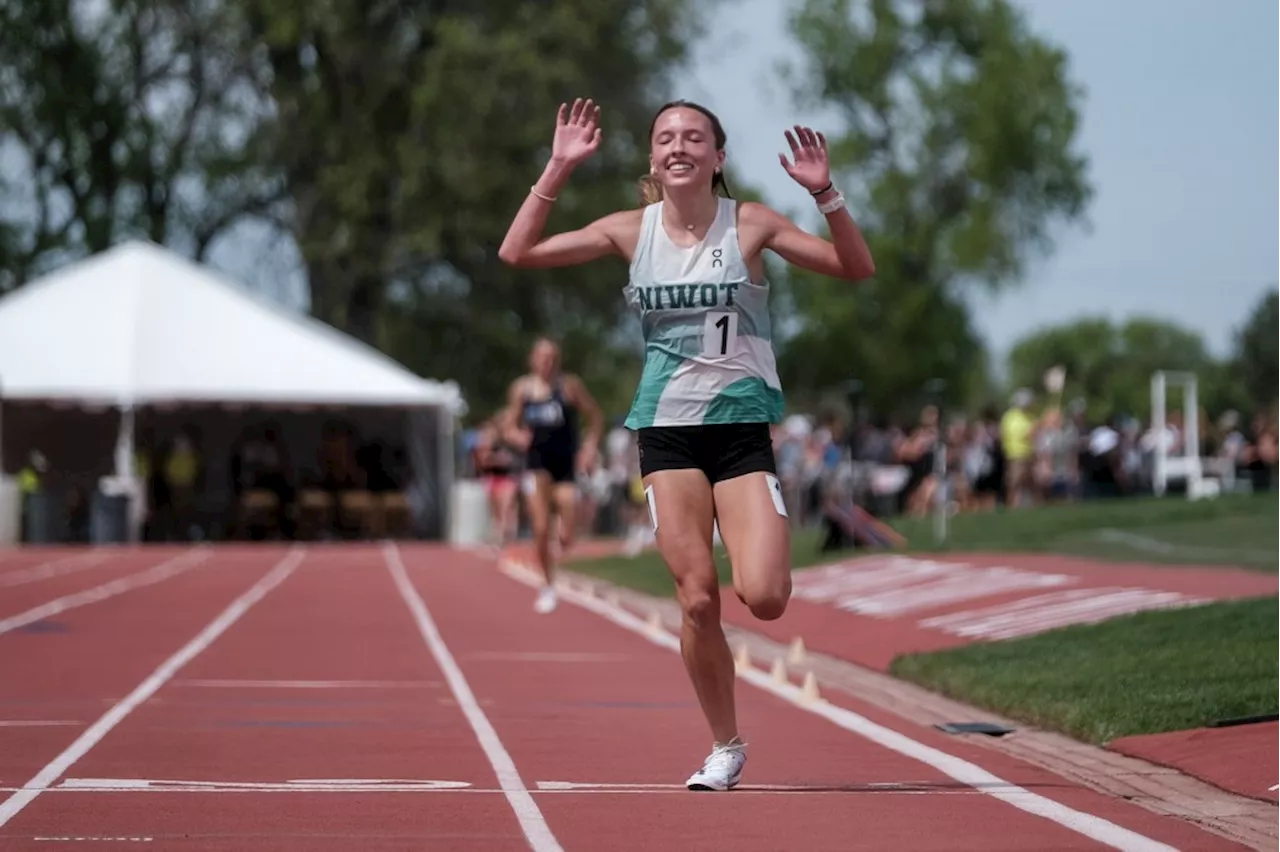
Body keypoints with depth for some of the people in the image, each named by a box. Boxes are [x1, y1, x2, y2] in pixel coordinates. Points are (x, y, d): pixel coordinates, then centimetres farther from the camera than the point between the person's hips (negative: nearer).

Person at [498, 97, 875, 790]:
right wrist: (558, 170, -7)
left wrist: (825, 194, -16)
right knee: (697, 601, -5)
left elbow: (856, 268, -2)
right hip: (667, 430, 1)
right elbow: (518, 253, 2)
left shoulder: (749, 225, -2)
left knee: (764, 597, -16)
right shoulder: (632, 231, 3)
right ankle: (725, 747, 12)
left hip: (742, 427, -1)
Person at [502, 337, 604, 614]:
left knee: (565, 538, -8)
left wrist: (590, 446, -11)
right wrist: (518, 436, -12)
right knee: (541, 530, -12)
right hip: (536, 464, 1)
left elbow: (596, 417, 3)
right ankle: (547, 585, 7)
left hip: (566, 465, -1)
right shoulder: (521, 389, 3)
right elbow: (510, 427, 10)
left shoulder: (570, 386, -4)